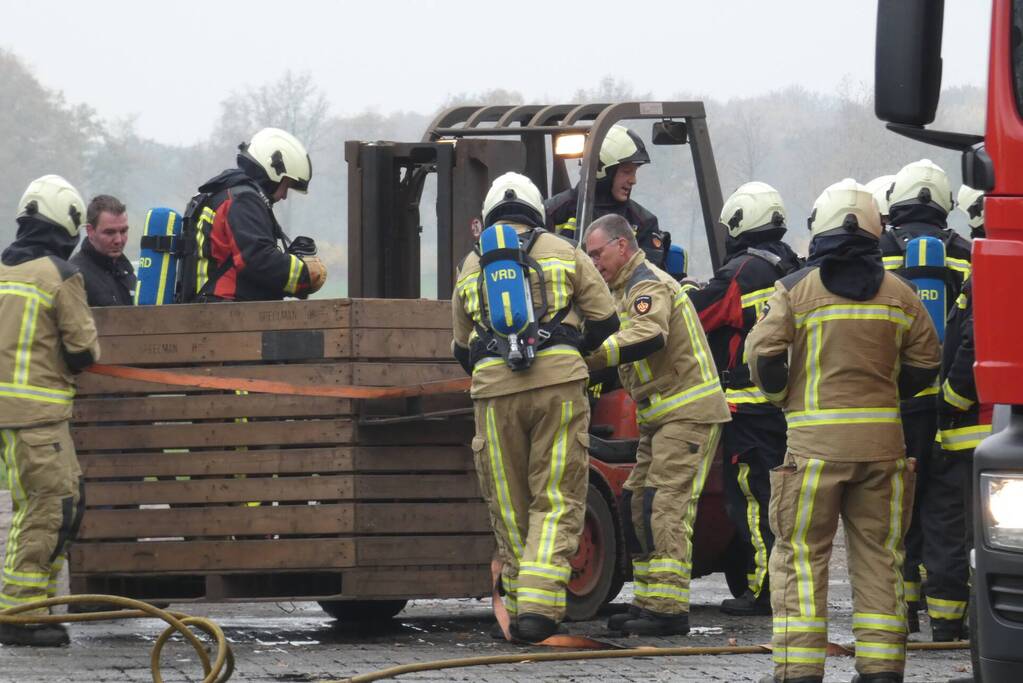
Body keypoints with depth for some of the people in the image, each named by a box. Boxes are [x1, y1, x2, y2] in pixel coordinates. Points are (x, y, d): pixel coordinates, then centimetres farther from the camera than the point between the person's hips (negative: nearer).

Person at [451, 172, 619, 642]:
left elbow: (461, 348, 26)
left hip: (495, 391, 2)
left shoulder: (470, 266, 19)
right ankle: (539, 603, -17)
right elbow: (604, 320, 12)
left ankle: (520, 608, 15)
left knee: (509, 506, 11)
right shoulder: (560, 252, 12)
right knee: (557, 500, 0)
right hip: (559, 381, -1)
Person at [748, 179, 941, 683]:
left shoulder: (795, 290, -3)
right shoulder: (898, 293, 7)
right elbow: (925, 361, 10)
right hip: (882, 439, 3)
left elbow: (763, 355, -8)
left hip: (815, 440, -3)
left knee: (801, 555, 2)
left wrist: (782, 397, 10)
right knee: (877, 554, 10)